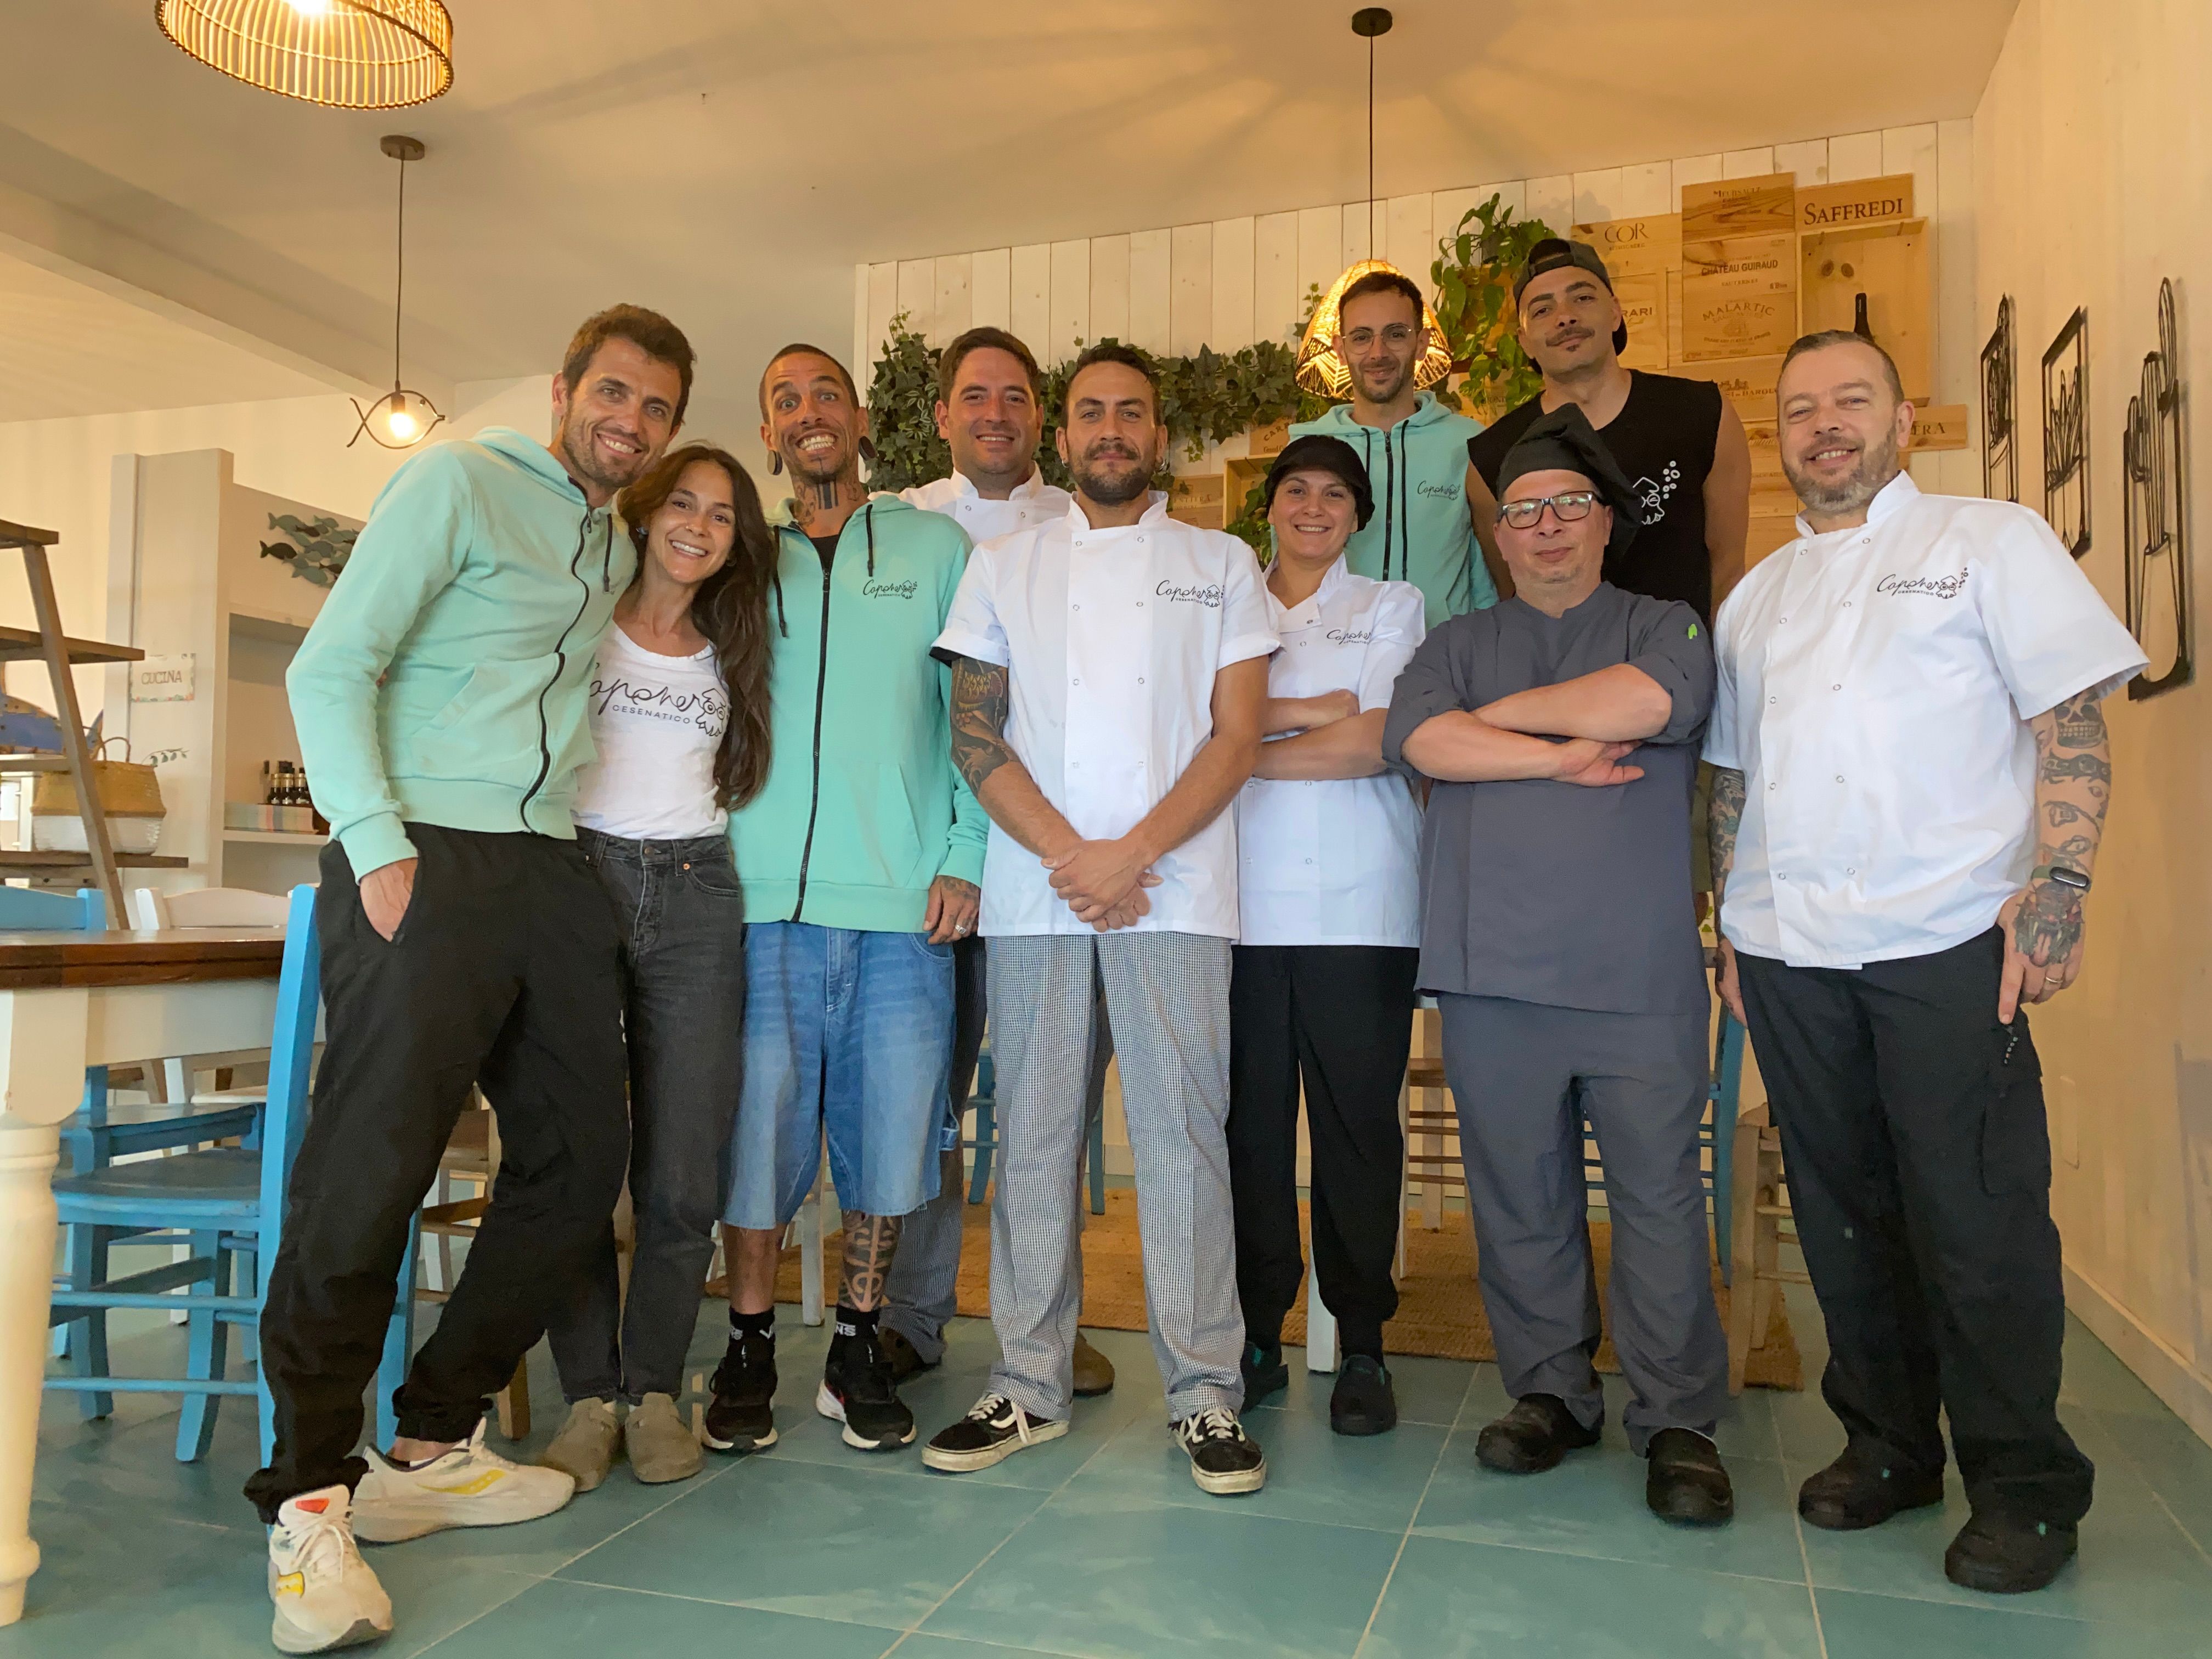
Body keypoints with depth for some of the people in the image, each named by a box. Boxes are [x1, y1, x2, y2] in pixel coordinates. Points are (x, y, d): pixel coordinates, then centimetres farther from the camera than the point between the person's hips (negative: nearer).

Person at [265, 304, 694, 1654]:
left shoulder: (621, 550, 20)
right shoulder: (458, 483, -1)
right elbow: (330, 668, -8)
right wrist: (380, 849, -16)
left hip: (550, 871, 8)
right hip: (425, 860, -8)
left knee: (582, 1159, 8)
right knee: (368, 1173, -9)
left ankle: (434, 1449, 23)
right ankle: (311, 1500, 6)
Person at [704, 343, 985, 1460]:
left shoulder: (935, 549, 12)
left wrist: (964, 857, -3)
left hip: (902, 903, 0)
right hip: (764, 899, 1)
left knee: (890, 1130, 3)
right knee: (755, 1125, 1)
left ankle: (858, 1350, 20)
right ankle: (750, 1353, 19)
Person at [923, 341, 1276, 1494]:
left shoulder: (1221, 565, 12)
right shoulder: (1003, 567, 15)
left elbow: (1238, 733, 2)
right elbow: (975, 731, 7)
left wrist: (1133, 852, -10)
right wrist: (1065, 854, -7)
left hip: (1173, 887, -1)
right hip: (1032, 889, 2)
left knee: (1182, 1129, -3)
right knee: (1033, 1132, 5)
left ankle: (1205, 1390, 7)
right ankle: (1029, 1386, 15)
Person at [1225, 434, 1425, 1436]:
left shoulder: (1392, 606, 13)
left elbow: (1376, 743, -2)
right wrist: (1311, 712, -6)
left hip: (1360, 907, -1)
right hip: (1244, 902, 2)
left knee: (1359, 1122, 0)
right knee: (1249, 1121, 2)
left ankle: (1363, 1346, 12)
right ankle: (1257, 1337, 14)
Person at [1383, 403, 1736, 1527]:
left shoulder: (1666, 627, 12)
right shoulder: (1458, 644, 18)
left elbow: (1650, 700, -12)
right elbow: (1418, 737, -3)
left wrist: (1498, 715, -1)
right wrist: (1563, 757, -7)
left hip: (1640, 972, -1)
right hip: (1494, 971, 2)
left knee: (1658, 1197, 1)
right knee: (1519, 1198, 7)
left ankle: (1677, 1421, 13)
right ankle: (1551, 1393, 22)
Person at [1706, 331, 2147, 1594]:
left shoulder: (1991, 541, 5)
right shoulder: (1755, 598, 19)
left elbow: (2074, 722, -2)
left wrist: (2057, 887, -14)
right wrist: (1731, 925, 12)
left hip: (1946, 936, -4)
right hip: (1789, 951, 5)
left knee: (1977, 1217, -2)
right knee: (1845, 1210, 11)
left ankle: (2024, 1485, 14)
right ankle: (1887, 1446, 26)